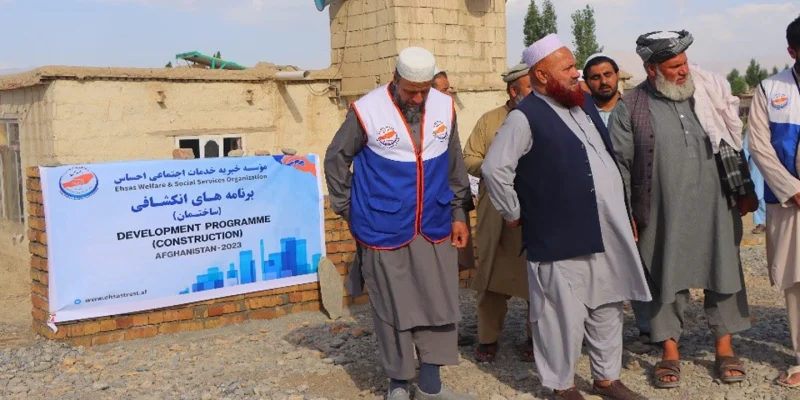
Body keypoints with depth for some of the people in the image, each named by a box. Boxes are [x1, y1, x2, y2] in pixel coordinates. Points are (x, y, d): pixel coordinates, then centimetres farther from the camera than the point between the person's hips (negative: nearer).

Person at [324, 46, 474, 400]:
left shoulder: (445, 107, 1)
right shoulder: (367, 110, -11)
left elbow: (455, 165, 12)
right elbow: (336, 160, 0)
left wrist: (459, 213, 12)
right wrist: (347, 211, 3)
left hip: (435, 229, 4)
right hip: (384, 231, -4)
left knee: (440, 306, 7)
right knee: (393, 310, 6)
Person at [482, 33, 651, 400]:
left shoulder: (583, 103, 11)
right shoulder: (525, 117, -14)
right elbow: (494, 169, -20)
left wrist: (622, 212, 20)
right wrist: (514, 215, -11)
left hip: (606, 230, 8)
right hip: (561, 236, -8)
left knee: (607, 307, 17)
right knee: (564, 314, 3)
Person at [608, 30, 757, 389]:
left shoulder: (709, 93, 4)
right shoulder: (629, 109, -5)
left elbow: (733, 144, 11)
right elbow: (620, 165, -3)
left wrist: (744, 191, 10)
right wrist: (626, 215, -5)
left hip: (715, 207, 3)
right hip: (664, 215, -3)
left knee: (723, 275, 10)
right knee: (667, 281, 7)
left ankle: (724, 348, 25)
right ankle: (670, 352, 20)